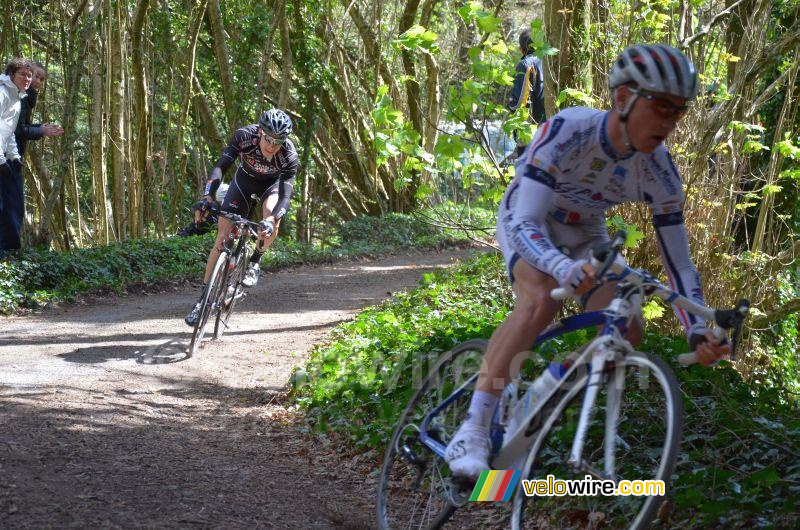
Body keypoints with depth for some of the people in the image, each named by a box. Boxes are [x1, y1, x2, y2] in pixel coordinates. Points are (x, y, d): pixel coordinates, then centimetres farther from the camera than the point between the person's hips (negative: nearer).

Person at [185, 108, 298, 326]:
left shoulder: (289, 155, -34)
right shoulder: (244, 136, -33)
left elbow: (286, 196, -37)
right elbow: (220, 166, -36)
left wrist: (272, 220, -55)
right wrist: (208, 197, -50)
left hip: (272, 183, -1)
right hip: (244, 179, 1)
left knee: (272, 217, -35)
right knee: (223, 236, -9)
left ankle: (255, 263, -9)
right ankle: (203, 298, -1)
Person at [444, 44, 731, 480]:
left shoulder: (659, 174, -23)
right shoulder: (567, 131, -35)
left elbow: (679, 265, -15)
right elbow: (524, 223, -41)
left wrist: (698, 332, -30)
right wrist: (565, 268, -61)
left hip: (584, 235, 4)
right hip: (527, 224, -4)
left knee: (627, 332, -17)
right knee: (539, 302, -35)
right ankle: (472, 431, -32)